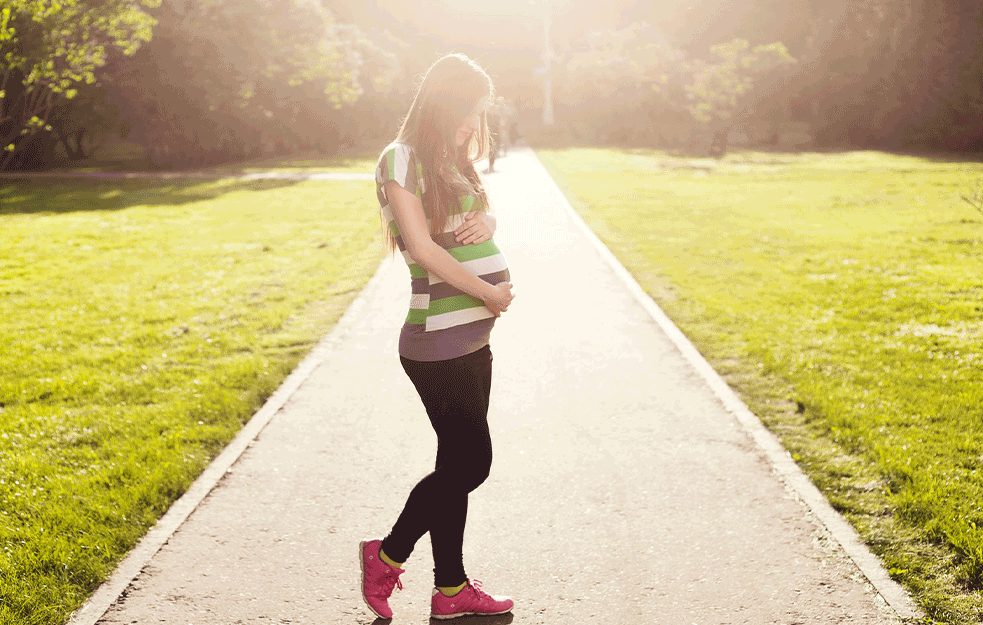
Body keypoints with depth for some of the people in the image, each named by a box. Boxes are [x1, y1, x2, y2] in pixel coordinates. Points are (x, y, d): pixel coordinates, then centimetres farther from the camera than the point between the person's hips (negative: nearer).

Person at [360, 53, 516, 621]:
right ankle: (388, 555, 15)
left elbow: (485, 215, 24)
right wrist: (489, 292, -11)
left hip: (471, 340, 9)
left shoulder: (454, 161, 15)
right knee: (471, 462, -4)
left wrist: (484, 221, -1)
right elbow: (423, 246, -17)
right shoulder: (402, 159, -10)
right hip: (438, 344, -9)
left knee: (458, 463, 12)